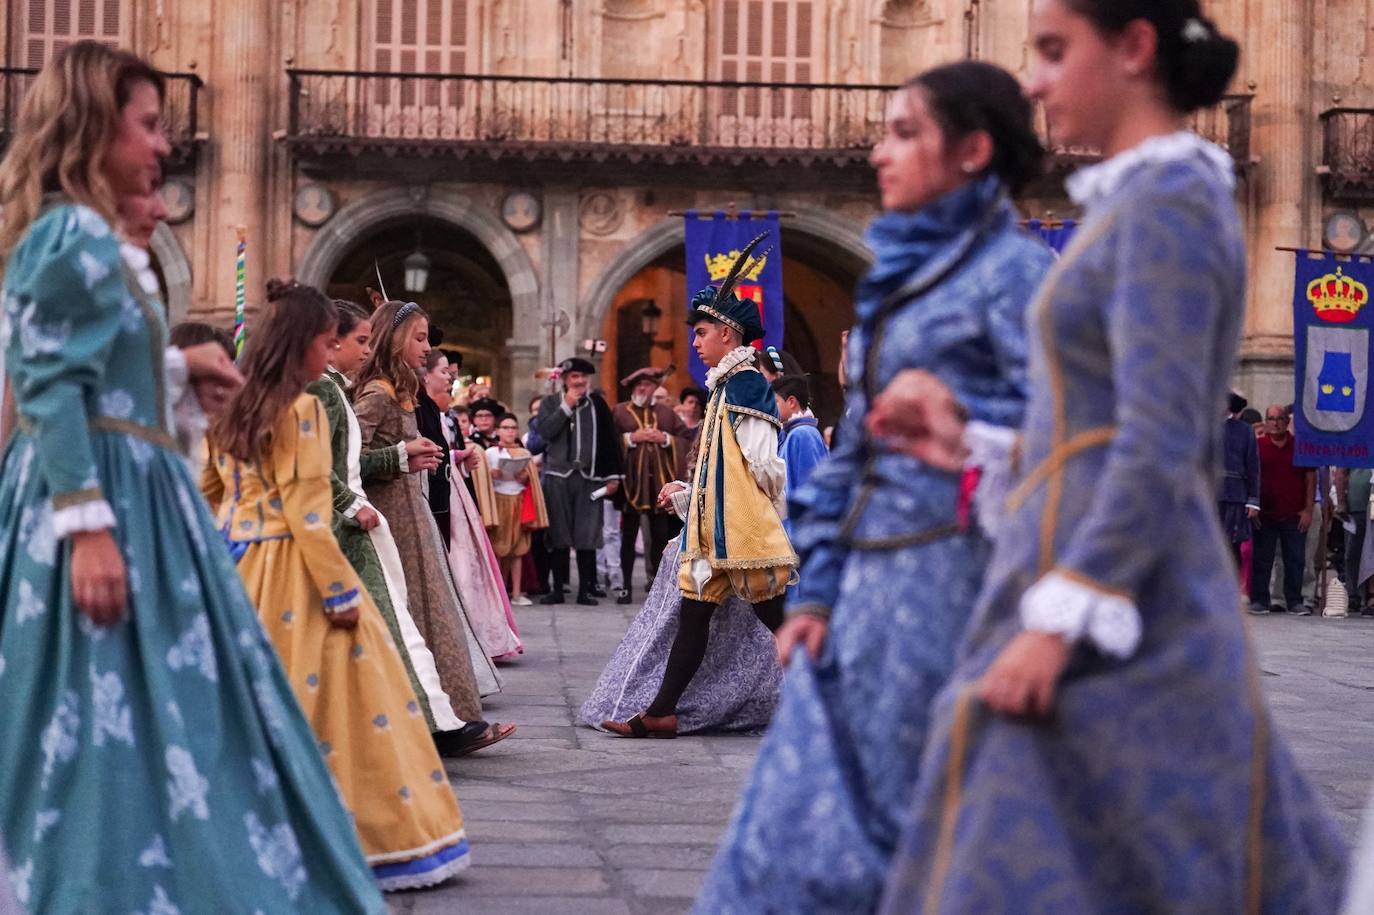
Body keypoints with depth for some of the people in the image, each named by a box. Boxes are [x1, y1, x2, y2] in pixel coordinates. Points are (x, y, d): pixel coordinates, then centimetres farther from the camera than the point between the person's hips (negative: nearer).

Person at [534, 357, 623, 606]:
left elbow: (609, 440, 7)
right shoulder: (550, 403, 7)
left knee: (587, 536, -1)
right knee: (558, 534, 2)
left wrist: (613, 475, 3)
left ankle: (586, 589, 4)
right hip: (558, 476, 0)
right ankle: (558, 588, 7)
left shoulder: (597, 403, 7)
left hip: (589, 478, 0)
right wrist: (566, 406, -10)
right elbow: (544, 431, -9)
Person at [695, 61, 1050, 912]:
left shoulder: (1014, 271, -6)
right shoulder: (897, 280, 17)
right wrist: (817, 590, 12)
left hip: (945, 582, -7)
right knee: (801, 823, 6)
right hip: (871, 581, 8)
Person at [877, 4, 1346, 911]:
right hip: (1134, 613, 10)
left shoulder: (1168, 205, -12)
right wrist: (975, 439, 17)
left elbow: (1161, 449, -20)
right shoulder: (1163, 206, 17)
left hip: (1109, 613, -10)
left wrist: (1057, 622, -23)